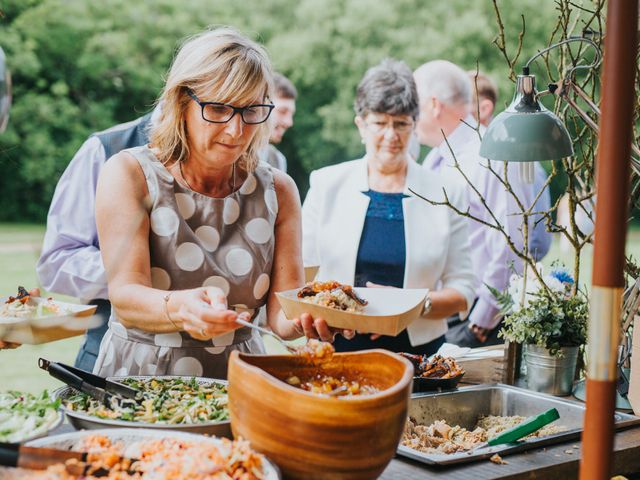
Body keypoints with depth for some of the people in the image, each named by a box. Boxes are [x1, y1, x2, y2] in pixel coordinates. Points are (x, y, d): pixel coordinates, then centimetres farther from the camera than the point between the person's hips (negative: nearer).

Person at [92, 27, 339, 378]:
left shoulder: (277, 191, 3)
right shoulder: (130, 175, -5)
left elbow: (280, 313, -4)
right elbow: (124, 297, -16)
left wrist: (308, 317, -27)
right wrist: (179, 309, -37)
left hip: (239, 379, 7)